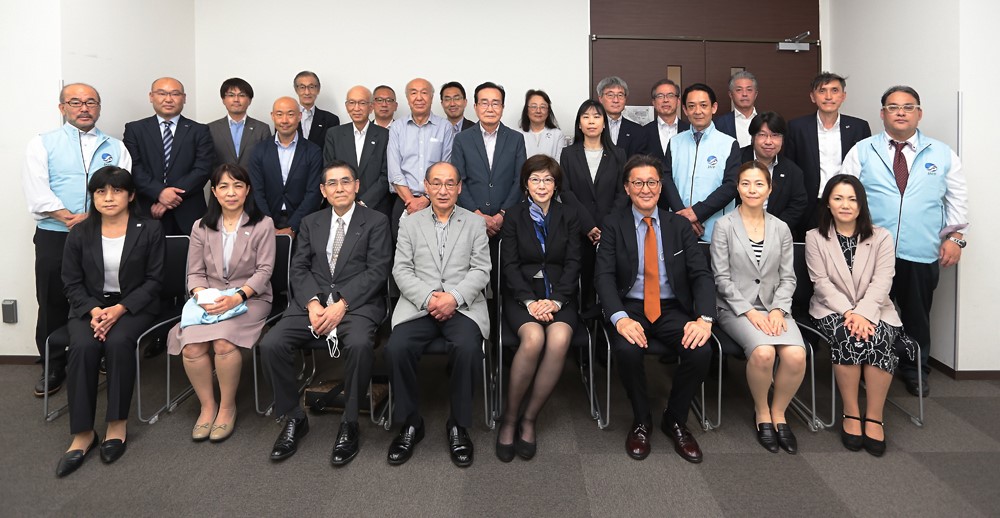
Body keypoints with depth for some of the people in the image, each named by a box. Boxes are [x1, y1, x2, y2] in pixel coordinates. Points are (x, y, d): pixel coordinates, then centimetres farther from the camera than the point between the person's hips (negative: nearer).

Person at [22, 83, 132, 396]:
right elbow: (38, 195, -5)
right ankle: (54, 367, 19)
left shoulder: (115, 147, 12)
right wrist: (72, 219, -16)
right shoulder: (42, 144, 7)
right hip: (54, 237, -1)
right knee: (53, 305, 5)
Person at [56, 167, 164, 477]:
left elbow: (154, 280, -4)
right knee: (83, 346, -29)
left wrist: (120, 309, -17)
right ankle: (83, 433, -21)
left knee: (118, 341, -33)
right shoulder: (80, 234, 7)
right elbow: (72, 283, 5)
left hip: (135, 306, -2)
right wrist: (93, 311, -14)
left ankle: (117, 425, -18)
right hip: (90, 306, 2)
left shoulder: (149, 231, 0)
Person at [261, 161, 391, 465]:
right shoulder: (310, 223, 19)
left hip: (358, 302, -4)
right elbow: (299, 269, 10)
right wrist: (313, 303, -10)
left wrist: (341, 304, -16)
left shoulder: (376, 222, 6)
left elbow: (377, 271, -4)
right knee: (271, 344, -20)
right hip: (313, 301, 4)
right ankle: (294, 418, 0)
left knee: (359, 344, -36)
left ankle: (350, 424, -16)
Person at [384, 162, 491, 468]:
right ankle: (410, 423, -5)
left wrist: (453, 297, -13)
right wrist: (428, 298, -11)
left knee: (467, 348, -32)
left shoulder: (475, 223, 14)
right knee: (396, 349, -27)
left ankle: (459, 425, -10)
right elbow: (401, 270, 6)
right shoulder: (410, 224, 16)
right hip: (419, 304, 1)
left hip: (463, 305, -1)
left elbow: (481, 270, 4)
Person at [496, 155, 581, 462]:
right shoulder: (514, 216, 10)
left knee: (559, 339, -31)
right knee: (533, 338, -33)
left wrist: (555, 300, -12)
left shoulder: (569, 216, 12)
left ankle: (529, 418, -15)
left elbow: (573, 263, 5)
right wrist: (530, 301, -14)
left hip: (559, 295, 1)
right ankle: (510, 418, -15)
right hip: (521, 295, -1)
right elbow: (510, 264, 1)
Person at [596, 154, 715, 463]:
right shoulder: (613, 225, 3)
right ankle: (641, 421, -3)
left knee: (701, 352, -25)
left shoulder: (679, 226, 9)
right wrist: (620, 318, -26)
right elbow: (604, 275, -8)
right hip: (631, 308, -2)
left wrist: (704, 318, -18)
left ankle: (675, 420, 2)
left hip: (672, 309, 2)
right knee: (627, 350, -32)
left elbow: (701, 274, 1)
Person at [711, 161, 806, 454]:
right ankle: (761, 413, -2)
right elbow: (721, 278, -5)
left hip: (774, 307, 3)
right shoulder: (724, 226, 0)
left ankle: (778, 412, 1)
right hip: (736, 308, -3)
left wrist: (778, 310, -8)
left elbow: (787, 277, 9)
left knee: (796, 355, -26)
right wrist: (749, 312, -14)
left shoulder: (781, 229, 11)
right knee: (763, 352, -31)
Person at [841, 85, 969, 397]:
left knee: (917, 314, 12)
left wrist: (955, 236, 1)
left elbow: (958, 199, 12)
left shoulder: (942, 154, 10)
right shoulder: (862, 152, 6)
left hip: (922, 253, 2)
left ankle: (915, 371, 29)